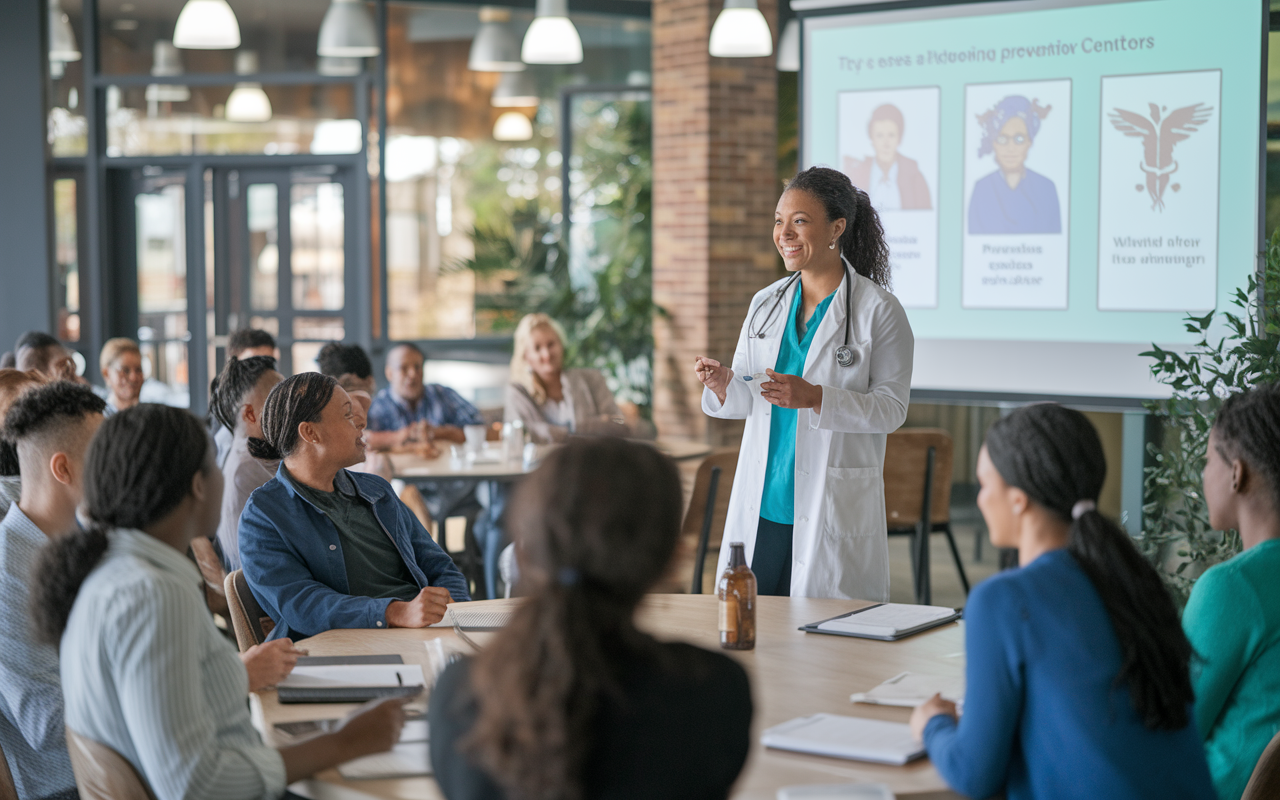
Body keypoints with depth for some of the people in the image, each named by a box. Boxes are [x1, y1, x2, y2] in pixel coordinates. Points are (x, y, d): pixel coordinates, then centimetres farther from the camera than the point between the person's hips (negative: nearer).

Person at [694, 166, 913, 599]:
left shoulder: (879, 310, -5)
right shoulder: (765, 303, 11)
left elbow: (891, 408, -8)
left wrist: (815, 398, -21)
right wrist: (723, 384, -8)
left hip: (834, 511, -4)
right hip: (761, 506, 5)